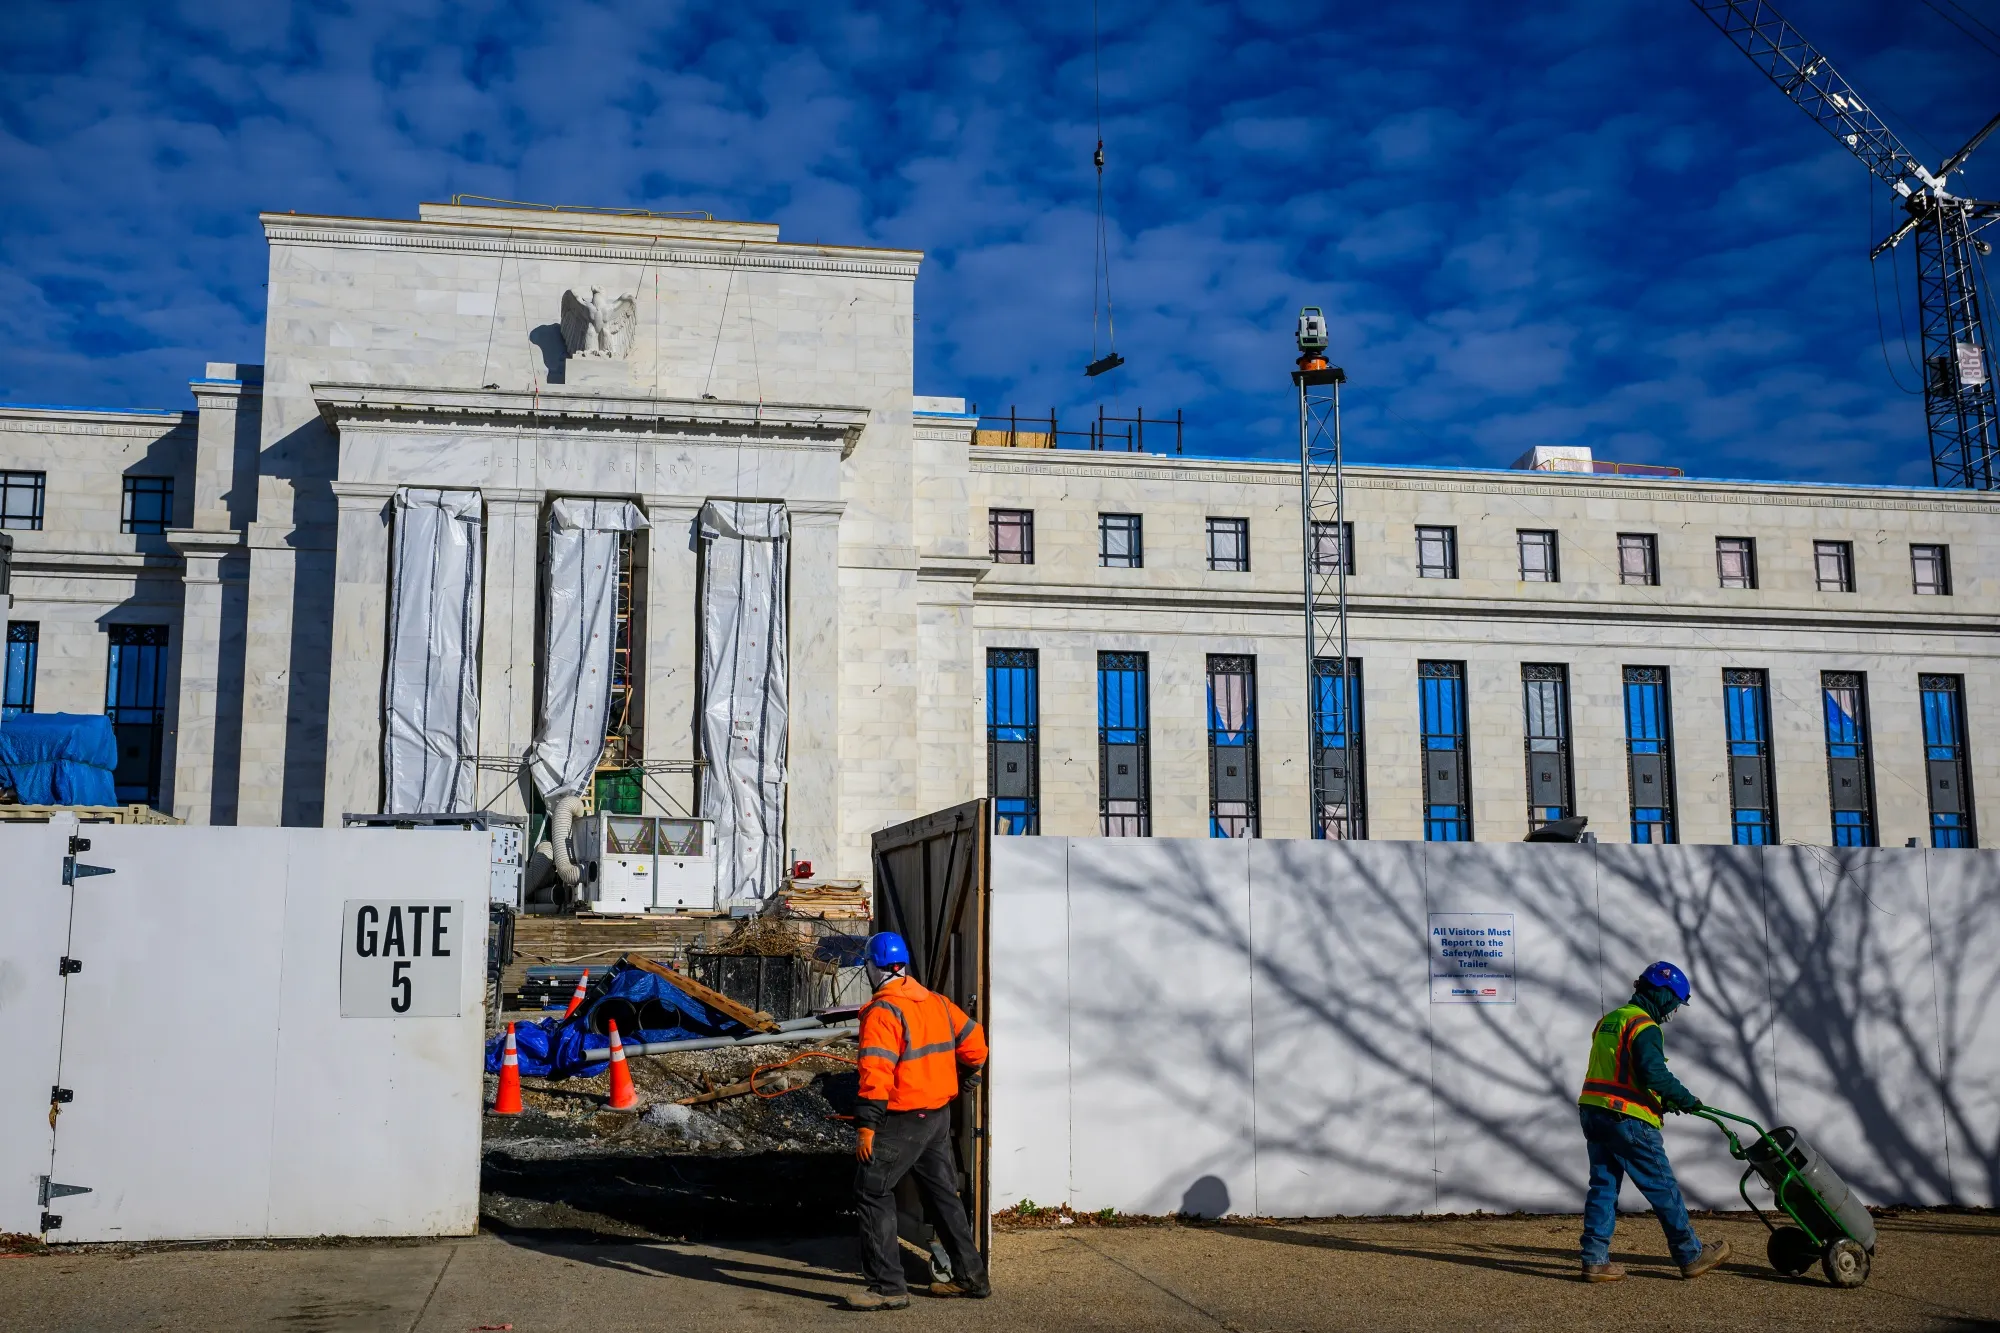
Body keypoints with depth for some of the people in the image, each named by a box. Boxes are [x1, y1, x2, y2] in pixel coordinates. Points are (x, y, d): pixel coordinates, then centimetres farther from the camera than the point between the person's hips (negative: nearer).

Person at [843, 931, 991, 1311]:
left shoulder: (883, 1012, -16)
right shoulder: (937, 1002, 8)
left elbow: (876, 1074, -23)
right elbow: (974, 1041, 12)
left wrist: (866, 1125, -22)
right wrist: (970, 1071, 30)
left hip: (903, 1119, -8)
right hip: (940, 1114, 8)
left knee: (873, 1191, -1)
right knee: (942, 1193, 18)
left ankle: (888, 1286, -4)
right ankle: (970, 1275, 24)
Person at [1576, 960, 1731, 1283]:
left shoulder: (1608, 1021, 18)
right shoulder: (1644, 1026, -11)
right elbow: (1654, 1073, -22)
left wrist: (1664, 1100, 20)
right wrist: (1686, 1099, -9)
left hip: (1593, 1113, 9)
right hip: (1628, 1120, -8)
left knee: (1603, 1186, 9)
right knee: (1663, 1189, 3)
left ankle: (1595, 1260, 6)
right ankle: (1691, 1256, 12)